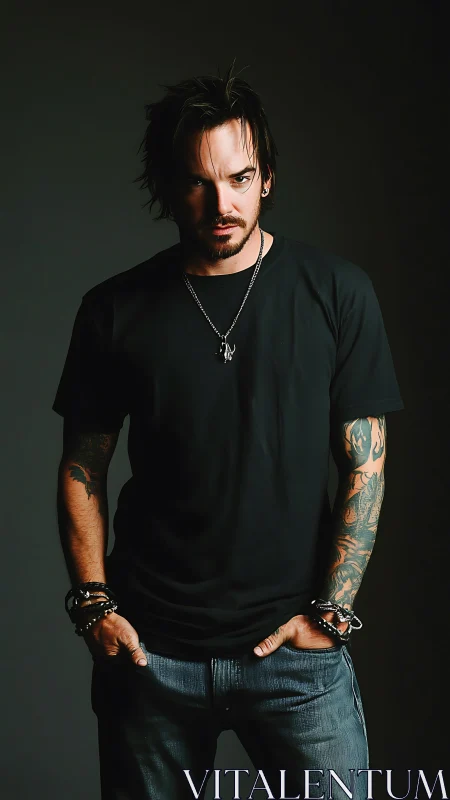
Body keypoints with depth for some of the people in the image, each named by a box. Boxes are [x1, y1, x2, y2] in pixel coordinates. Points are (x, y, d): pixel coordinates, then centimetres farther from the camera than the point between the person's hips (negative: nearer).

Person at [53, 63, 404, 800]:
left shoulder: (337, 293, -3)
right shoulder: (116, 311, 0)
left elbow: (365, 466, -1)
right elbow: (83, 469, 6)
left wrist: (333, 609, -6)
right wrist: (92, 603, -2)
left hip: (296, 644, -1)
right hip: (150, 648, 1)